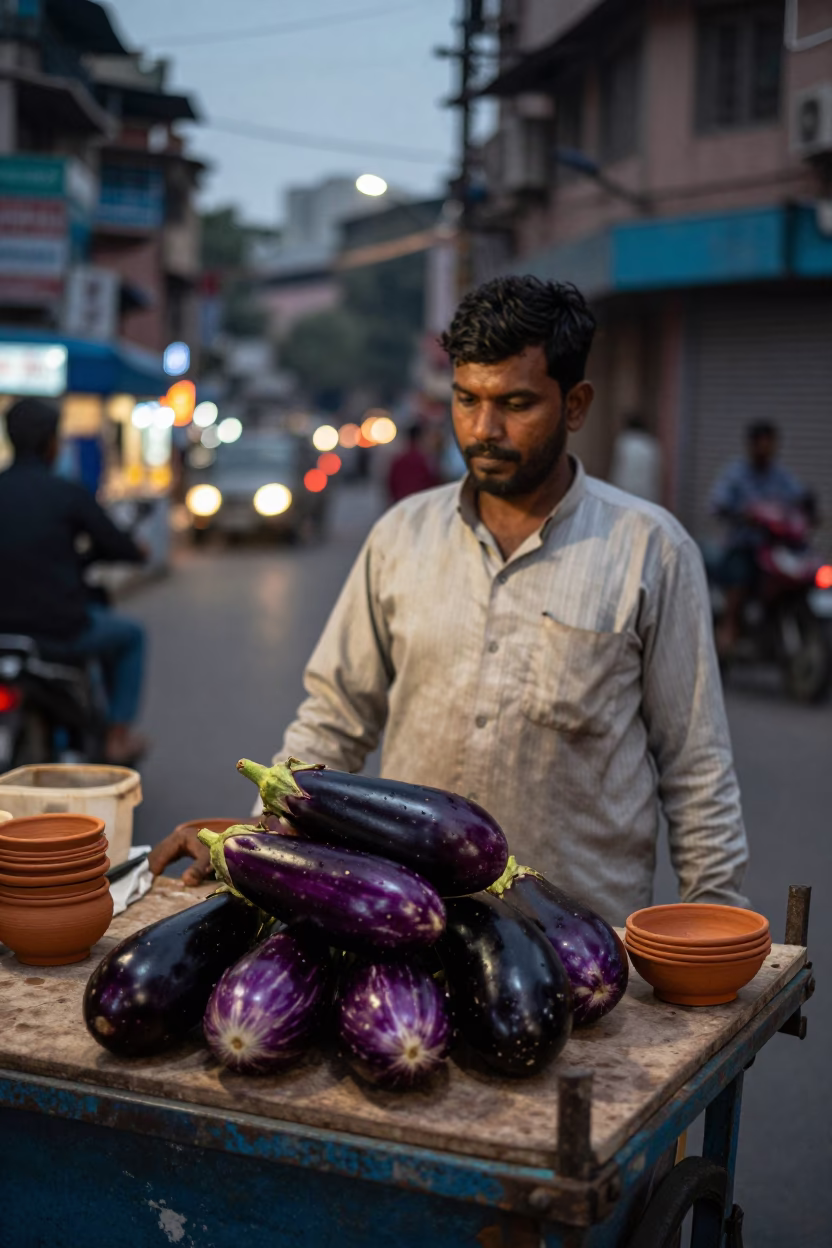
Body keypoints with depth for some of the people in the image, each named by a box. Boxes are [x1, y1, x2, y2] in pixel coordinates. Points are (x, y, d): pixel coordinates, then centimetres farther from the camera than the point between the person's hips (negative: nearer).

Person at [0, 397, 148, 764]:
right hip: (60, 630, -5)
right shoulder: (67, 493, -12)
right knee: (130, 636, 24)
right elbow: (116, 547, -5)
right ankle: (119, 736, 23)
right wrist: (136, 551, 19)